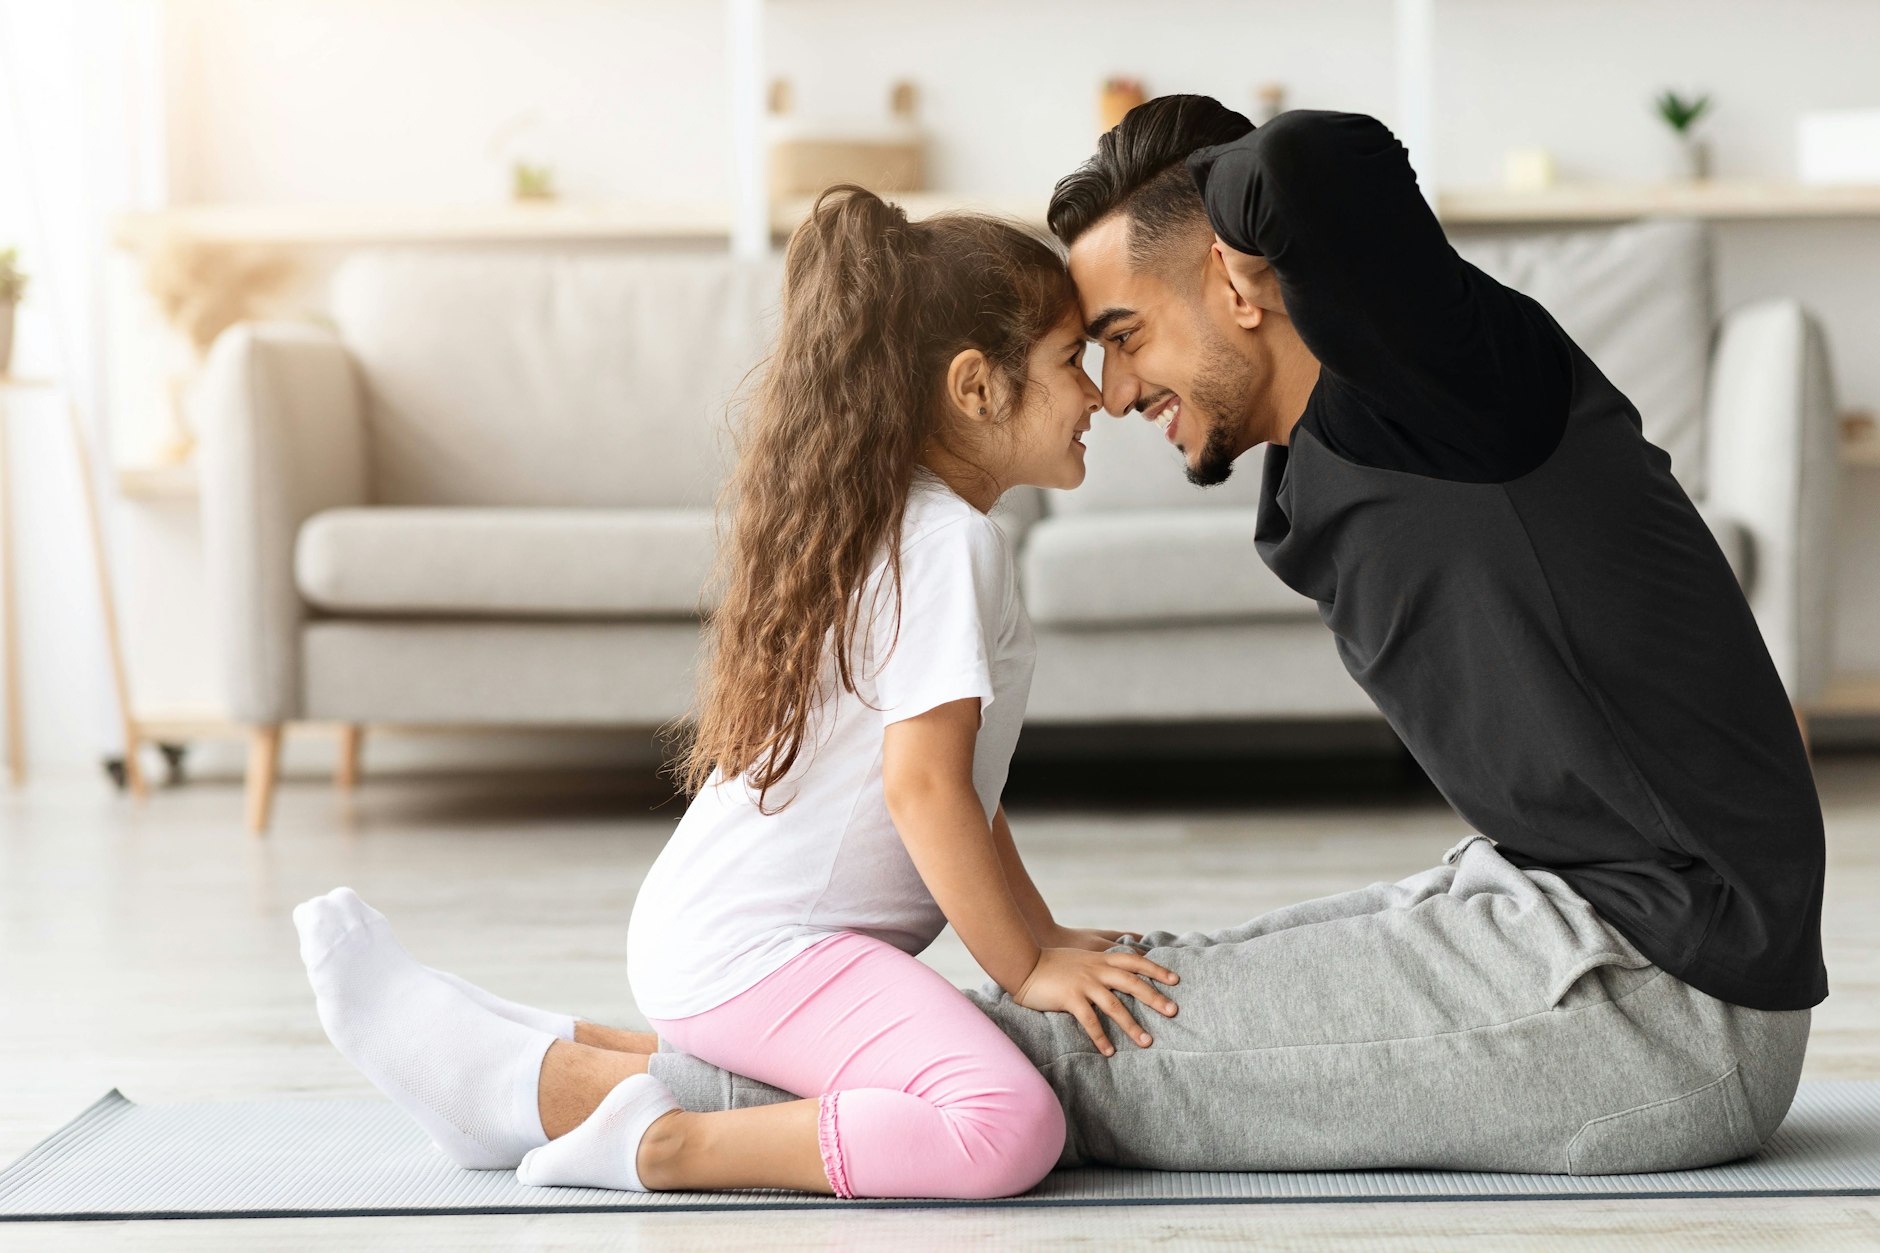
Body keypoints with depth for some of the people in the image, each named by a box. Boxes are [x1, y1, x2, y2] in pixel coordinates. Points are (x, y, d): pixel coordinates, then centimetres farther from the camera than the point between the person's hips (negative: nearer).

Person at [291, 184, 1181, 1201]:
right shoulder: (951, 542, -11)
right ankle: (656, 1146, -18)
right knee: (1009, 1125, -27)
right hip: (758, 949, -10)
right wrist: (1027, 969, -10)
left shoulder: (888, 527, 20)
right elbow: (925, 785, -18)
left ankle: (541, 1075, 19)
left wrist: (1046, 940, 20)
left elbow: (956, 788, 24)